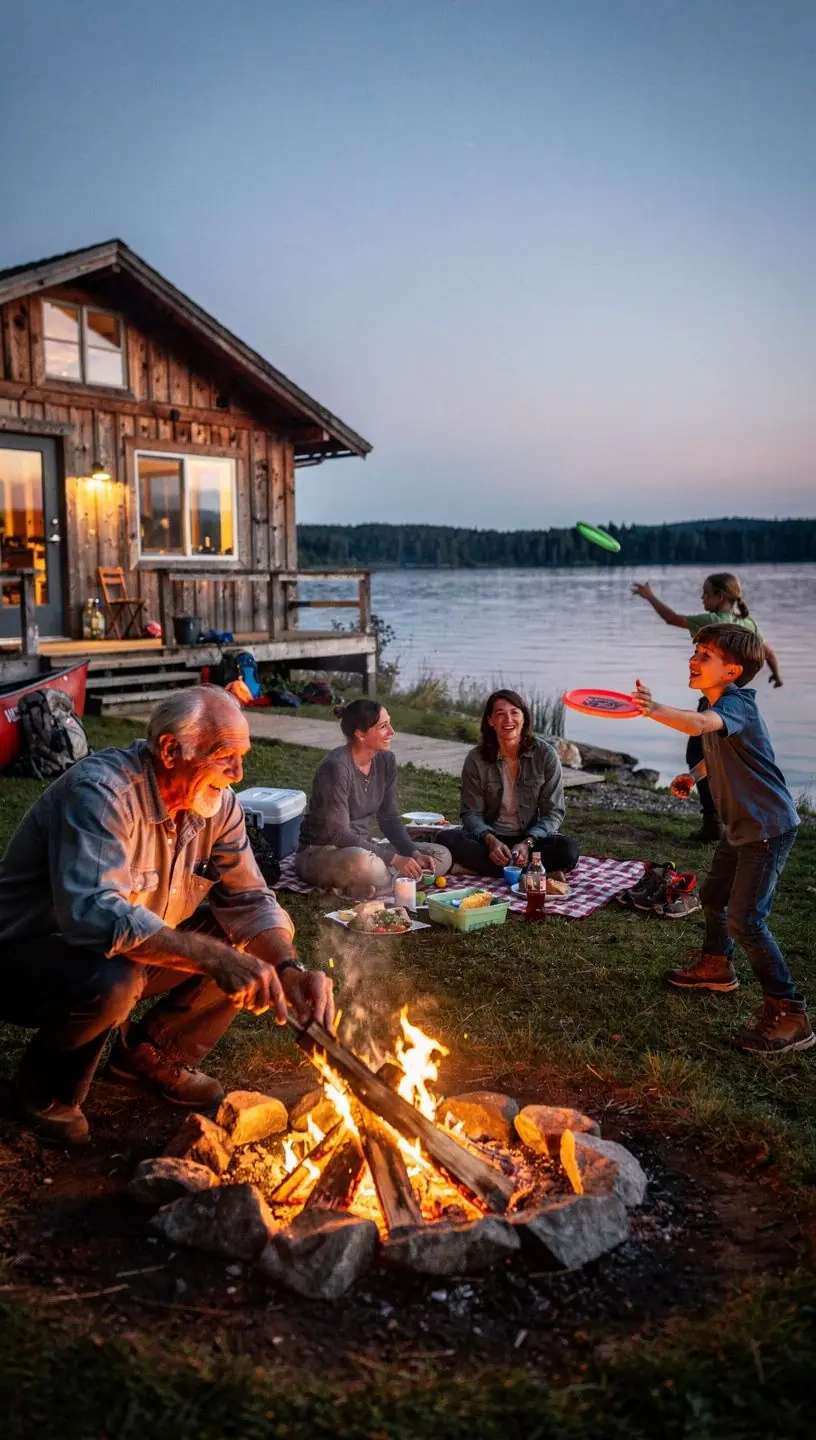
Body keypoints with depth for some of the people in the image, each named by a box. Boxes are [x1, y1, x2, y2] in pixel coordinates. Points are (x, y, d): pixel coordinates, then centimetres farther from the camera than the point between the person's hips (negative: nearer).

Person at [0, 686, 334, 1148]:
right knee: (112, 980, -38)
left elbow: (249, 900, -5)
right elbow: (92, 913, -42)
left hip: (138, 951, 7)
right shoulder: (101, 792, -30)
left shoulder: (218, 804, -7)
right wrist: (215, 958, -47)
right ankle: (50, 1090, -5)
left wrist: (290, 968, -25)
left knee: (254, 943, -5)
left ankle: (152, 1057, 12)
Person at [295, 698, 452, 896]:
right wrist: (395, 860, -26)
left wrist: (414, 854, -11)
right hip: (320, 853, -9)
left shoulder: (386, 761, 0)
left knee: (441, 856, -3)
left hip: (363, 848, 9)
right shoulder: (336, 767, -22)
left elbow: (388, 818, 6)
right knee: (364, 864, -43)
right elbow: (339, 834, -24)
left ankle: (357, 888, -14)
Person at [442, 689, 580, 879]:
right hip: (491, 837, 1)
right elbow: (471, 813, -4)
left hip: (534, 837, -1)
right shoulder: (476, 759, -4)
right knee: (447, 839, -29)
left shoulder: (545, 754, -6)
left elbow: (553, 812, -5)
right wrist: (491, 841, -25)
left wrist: (527, 843, -22)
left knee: (568, 849, -31)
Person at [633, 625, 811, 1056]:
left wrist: (655, 709, -62)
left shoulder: (735, 704, -23)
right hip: (741, 826, 10)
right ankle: (717, 967, 48)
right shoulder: (715, 704, 7)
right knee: (713, 895, 24)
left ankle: (789, 1016, -4)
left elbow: (700, 724, -46)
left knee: (744, 919, -13)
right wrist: (694, 775, 7)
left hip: (768, 828, -10)